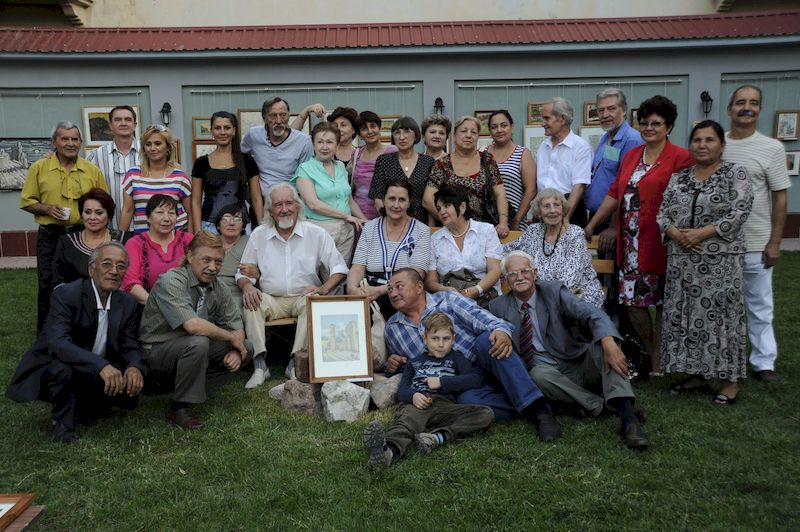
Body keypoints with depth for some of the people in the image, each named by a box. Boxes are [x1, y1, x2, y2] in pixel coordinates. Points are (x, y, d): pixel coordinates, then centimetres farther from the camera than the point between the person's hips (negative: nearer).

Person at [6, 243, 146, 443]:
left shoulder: (127, 303, -3)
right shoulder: (66, 295, -21)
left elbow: (131, 346, -2)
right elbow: (57, 343, -35)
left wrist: (135, 367, -27)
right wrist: (101, 365, -49)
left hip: (96, 377, 6)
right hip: (50, 373, -5)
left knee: (129, 393, -17)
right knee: (62, 367, -36)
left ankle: (81, 409, 13)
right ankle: (62, 423, -9)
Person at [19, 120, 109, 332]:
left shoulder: (92, 170, 5)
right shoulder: (39, 168, 3)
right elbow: (26, 201, 5)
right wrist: (47, 208, -11)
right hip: (50, 236, -1)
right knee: (47, 284, 3)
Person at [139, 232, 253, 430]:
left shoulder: (218, 288, 1)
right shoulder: (171, 281, -21)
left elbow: (236, 328, 4)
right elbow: (193, 326, -34)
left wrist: (236, 351, -18)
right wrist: (231, 337, -22)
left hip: (191, 350, 7)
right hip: (156, 353, -7)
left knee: (246, 347, -6)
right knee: (197, 343, -35)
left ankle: (194, 392, 0)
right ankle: (179, 408, -16)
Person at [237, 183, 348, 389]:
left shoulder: (316, 234, 3)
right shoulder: (259, 235, 8)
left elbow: (339, 268, 2)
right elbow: (243, 273, 11)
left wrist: (324, 289, -16)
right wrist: (247, 286, -13)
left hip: (303, 297, -1)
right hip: (271, 300, 2)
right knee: (251, 302, -28)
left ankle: (297, 362, -32)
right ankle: (259, 364, -31)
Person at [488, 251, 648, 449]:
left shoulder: (554, 290, -4)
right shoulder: (499, 307, 2)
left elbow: (593, 315, -21)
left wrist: (609, 344, -40)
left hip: (580, 365, 0)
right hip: (545, 373, 0)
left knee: (603, 340, -27)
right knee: (539, 373, -34)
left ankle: (627, 416, -40)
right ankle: (602, 407, -25)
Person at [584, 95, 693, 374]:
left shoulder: (680, 158, -6)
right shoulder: (632, 155, 14)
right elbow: (615, 193, 16)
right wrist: (591, 225, 15)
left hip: (659, 243, -6)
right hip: (631, 243, 6)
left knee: (662, 303, 5)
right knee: (632, 301, 8)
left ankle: (658, 364, 18)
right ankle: (652, 355, 28)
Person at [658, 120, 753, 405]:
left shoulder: (736, 174, -2)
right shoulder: (679, 177, 10)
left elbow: (739, 213, -12)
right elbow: (662, 214, 7)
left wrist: (702, 232, -18)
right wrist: (677, 234, -12)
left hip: (721, 261, -4)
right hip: (682, 261, 5)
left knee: (721, 317, -2)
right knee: (685, 316, 7)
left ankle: (730, 380, 10)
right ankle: (696, 374, 20)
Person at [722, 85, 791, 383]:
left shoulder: (771, 148, -3)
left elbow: (780, 197, -2)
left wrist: (775, 242, -7)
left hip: (756, 244, -2)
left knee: (760, 307, 8)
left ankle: (763, 363, 20)